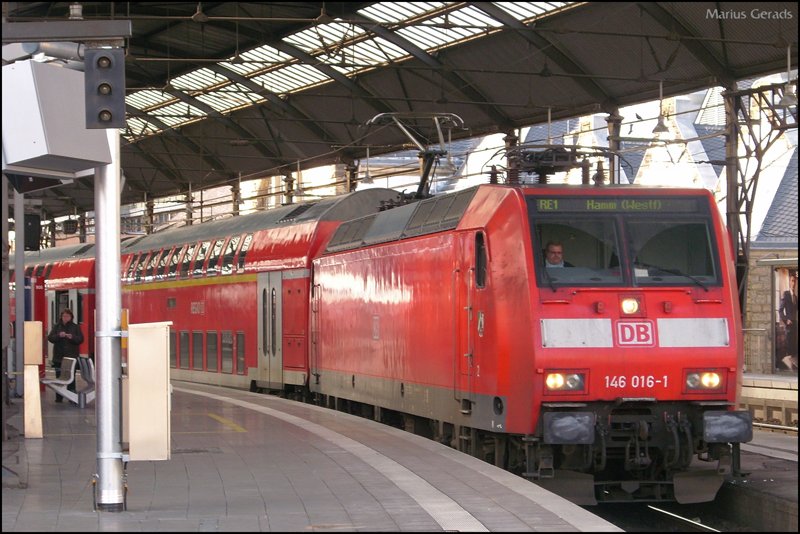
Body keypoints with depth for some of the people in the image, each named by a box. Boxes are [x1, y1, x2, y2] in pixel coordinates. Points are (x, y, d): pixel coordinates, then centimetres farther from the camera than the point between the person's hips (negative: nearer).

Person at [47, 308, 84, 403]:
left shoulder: (75, 327, 7)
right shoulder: (57, 326, 8)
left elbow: (81, 339, 1)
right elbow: (50, 338, 0)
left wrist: (72, 337, -18)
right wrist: (59, 336, -18)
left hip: (71, 356, -1)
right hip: (58, 356, 1)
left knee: (71, 378, -1)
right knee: (59, 377, 3)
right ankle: (59, 397, 8)